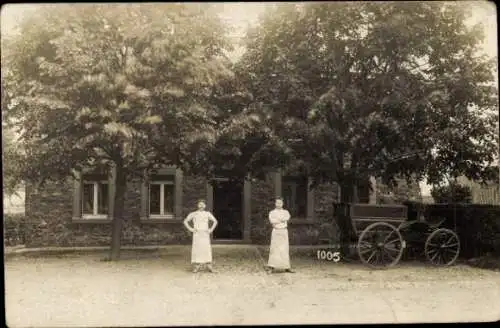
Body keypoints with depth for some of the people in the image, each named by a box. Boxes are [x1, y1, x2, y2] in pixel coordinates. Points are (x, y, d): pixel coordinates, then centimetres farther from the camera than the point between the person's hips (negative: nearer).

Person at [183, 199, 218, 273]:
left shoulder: (208, 213, 8)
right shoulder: (193, 214, 5)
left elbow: (215, 221, 16)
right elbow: (185, 221, 9)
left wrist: (211, 229, 3)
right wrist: (190, 229, -2)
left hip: (205, 234, 1)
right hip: (197, 234, -1)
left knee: (207, 249, -6)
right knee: (196, 249, -5)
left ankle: (208, 266, -4)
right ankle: (196, 267, -1)